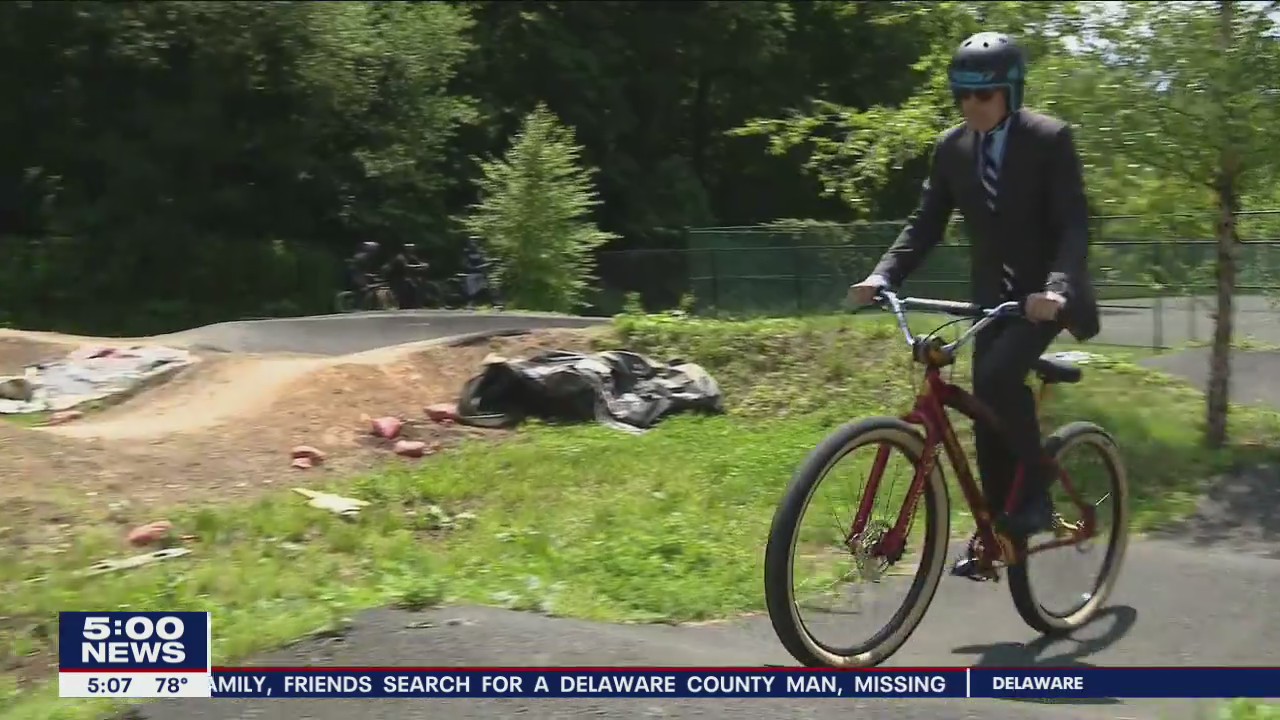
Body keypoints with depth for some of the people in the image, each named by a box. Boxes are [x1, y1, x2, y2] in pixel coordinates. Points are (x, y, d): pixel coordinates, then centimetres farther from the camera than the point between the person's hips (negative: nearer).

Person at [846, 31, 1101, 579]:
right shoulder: (951, 148, 0)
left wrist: (1056, 287, -36)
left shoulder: (1050, 139, -13)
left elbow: (1074, 226, -18)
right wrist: (881, 276, -16)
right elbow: (925, 224, 1)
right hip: (994, 293, 5)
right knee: (987, 413, 4)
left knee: (998, 375, -29)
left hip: (1044, 292, -5)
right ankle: (997, 530, 18)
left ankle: (1036, 494, -10)